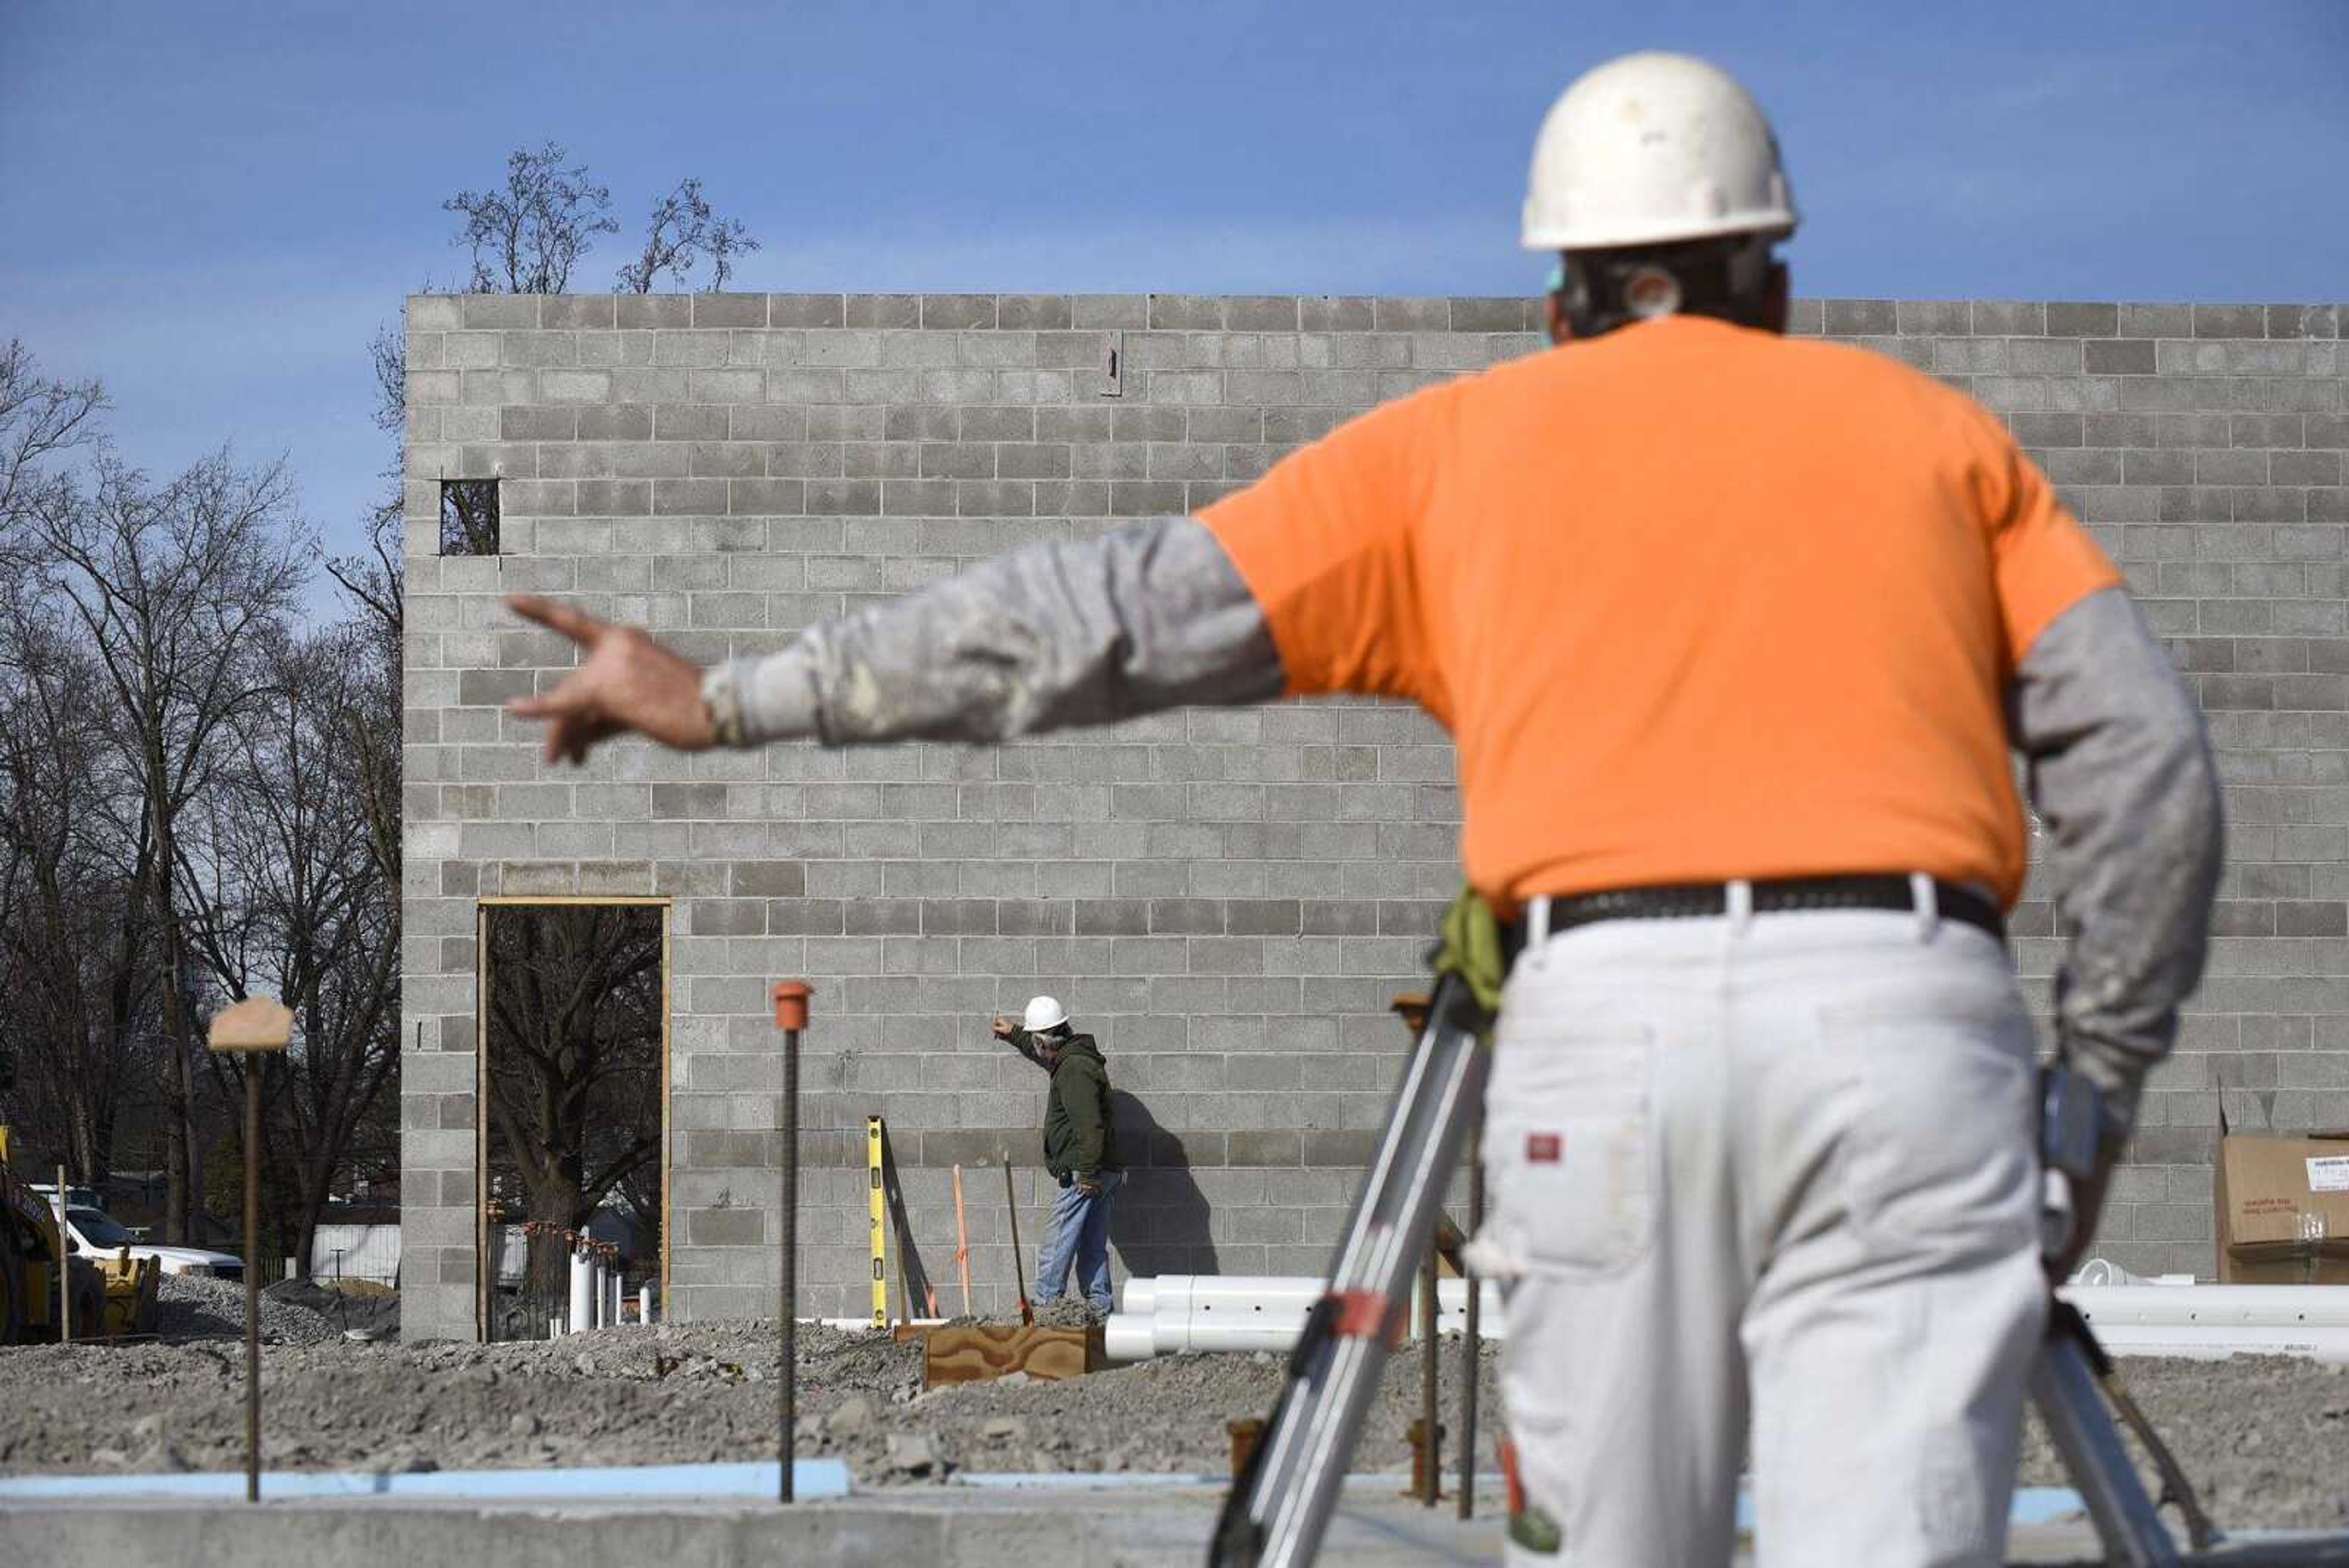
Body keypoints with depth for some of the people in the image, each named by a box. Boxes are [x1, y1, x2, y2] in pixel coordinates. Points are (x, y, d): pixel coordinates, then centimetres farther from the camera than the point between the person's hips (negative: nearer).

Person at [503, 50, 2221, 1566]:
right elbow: (2145, 754, 11)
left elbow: (1119, 616, 15)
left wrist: (736, 700, 19)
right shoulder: (1932, 423, 23)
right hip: (1907, 1014, 0)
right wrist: (2098, 1081, 18)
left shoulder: (1461, 443, 20)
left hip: (1608, 1021, 0)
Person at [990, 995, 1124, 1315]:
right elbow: (1046, 1056, 43)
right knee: (1093, 1249, 11)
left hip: (1083, 1174, -10)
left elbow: (1089, 1125, -24)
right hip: (1098, 1176, 10)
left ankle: (1044, 1309, -7)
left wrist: (1088, 1172, -25)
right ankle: (1101, 1311, 11)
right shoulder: (1075, 1058, 16)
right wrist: (1013, 1034, 52)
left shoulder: (1074, 1069, -16)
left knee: (1056, 1251, -7)